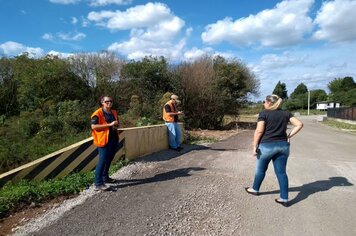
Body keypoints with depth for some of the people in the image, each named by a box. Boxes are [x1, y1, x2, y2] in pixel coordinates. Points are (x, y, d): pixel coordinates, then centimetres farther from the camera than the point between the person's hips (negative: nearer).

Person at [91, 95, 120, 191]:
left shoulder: (114, 112, 14)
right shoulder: (98, 113, -9)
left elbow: (117, 124, 26)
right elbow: (93, 126, -19)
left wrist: (117, 124, 0)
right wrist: (109, 124, -22)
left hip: (114, 139, 8)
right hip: (104, 140, -7)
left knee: (109, 160, 16)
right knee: (102, 161, -7)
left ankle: (105, 177, 32)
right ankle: (98, 183, -1)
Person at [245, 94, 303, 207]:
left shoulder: (264, 113, -8)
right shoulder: (285, 113, 7)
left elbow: (259, 131, -15)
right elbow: (299, 124, 0)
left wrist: (255, 146, -10)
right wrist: (289, 136, 3)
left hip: (267, 146, -4)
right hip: (283, 146, 4)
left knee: (261, 170, 15)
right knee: (281, 172, 9)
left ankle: (255, 189, 34)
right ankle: (284, 198, 12)